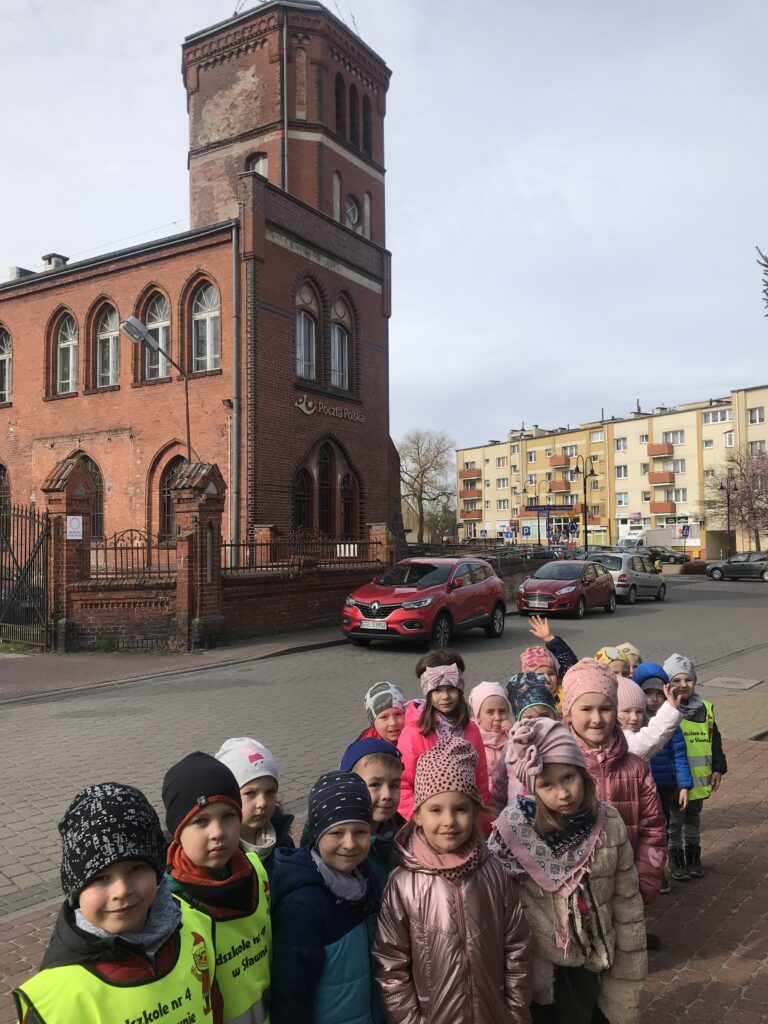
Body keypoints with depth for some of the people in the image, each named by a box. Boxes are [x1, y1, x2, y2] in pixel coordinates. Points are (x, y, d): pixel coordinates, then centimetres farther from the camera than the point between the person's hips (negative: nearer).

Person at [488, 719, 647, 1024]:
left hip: (593, 963, 2)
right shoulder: (513, 829, -20)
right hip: (538, 968, -2)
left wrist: (627, 974, 1)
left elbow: (626, 904, -4)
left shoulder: (608, 824, -13)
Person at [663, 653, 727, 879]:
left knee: (693, 818, 22)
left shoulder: (705, 709, 1)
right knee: (674, 820, 12)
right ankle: (676, 857, 28)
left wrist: (718, 768, 6)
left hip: (699, 780, 5)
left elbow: (714, 740, 9)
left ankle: (692, 854, 38)